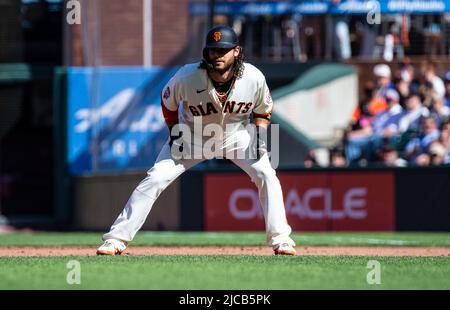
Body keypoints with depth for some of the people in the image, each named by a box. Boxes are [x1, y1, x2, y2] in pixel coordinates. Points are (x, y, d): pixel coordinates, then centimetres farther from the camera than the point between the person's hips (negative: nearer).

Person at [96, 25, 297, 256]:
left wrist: (260, 134, -17)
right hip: (193, 136, -1)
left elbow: (263, 108, -3)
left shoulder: (253, 78, -24)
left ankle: (280, 239, -5)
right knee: (155, 179, -13)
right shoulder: (187, 77, -29)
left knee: (266, 175, -17)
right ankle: (117, 239, -7)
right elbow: (167, 101, -6)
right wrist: (175, 133, -11)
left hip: (236, 135, 1)